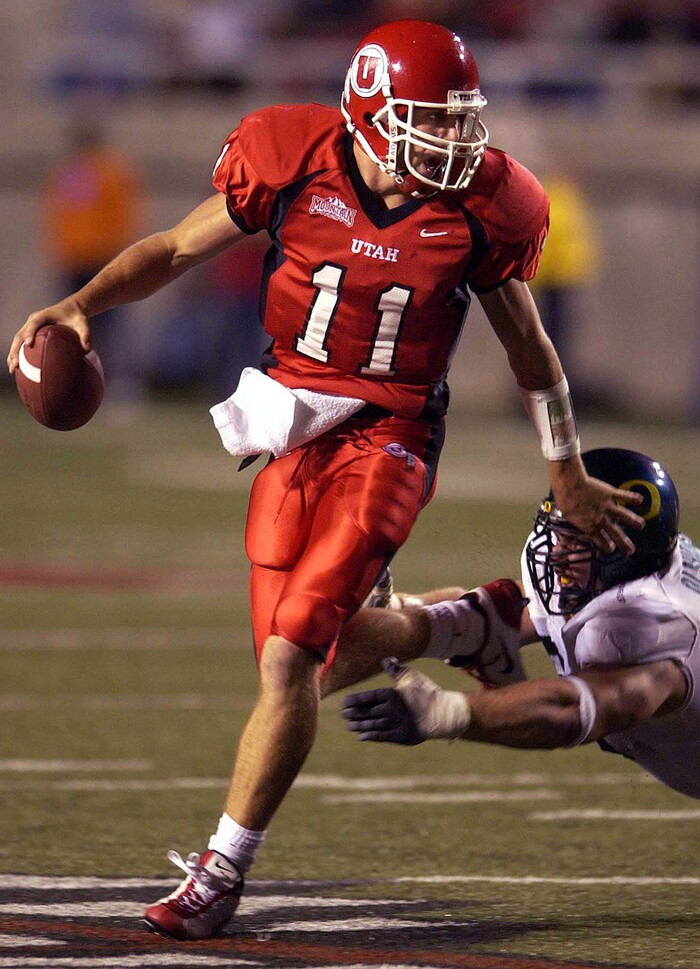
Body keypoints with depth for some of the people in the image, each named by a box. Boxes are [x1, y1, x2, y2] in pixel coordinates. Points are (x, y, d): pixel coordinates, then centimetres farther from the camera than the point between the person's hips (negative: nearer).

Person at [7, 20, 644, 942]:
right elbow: (177, 249, 4)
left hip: (390, 440, -3)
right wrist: (83, 302, -13)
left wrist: (569, 477, 15)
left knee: (293, 649, -17)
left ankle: (225, 867, -8)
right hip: (295, 433, 3)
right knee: (292, 658, 2)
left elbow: (528, 346, 8)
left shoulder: (480, 206, -6)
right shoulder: (294, 161, -7)